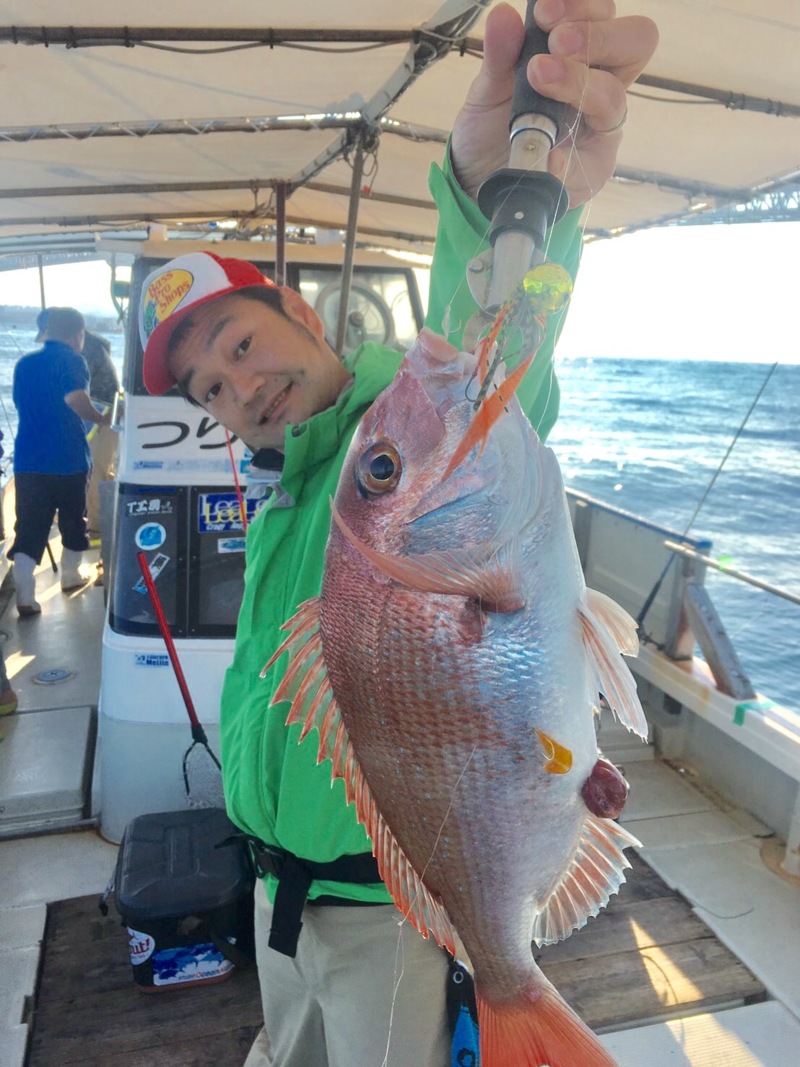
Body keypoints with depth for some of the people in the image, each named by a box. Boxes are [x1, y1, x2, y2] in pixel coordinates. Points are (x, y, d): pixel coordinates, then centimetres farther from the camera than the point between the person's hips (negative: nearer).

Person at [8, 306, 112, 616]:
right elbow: (74, 397, -27)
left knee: (29, 527, 3)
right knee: (73, 521, 17)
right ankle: (71, 576, 33)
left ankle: (25, 596, -6)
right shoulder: (71, 360, -7)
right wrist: (103, 419, -12)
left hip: (28, 459, 4)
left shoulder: (24, 363, 13)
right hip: (67, 459, -4)